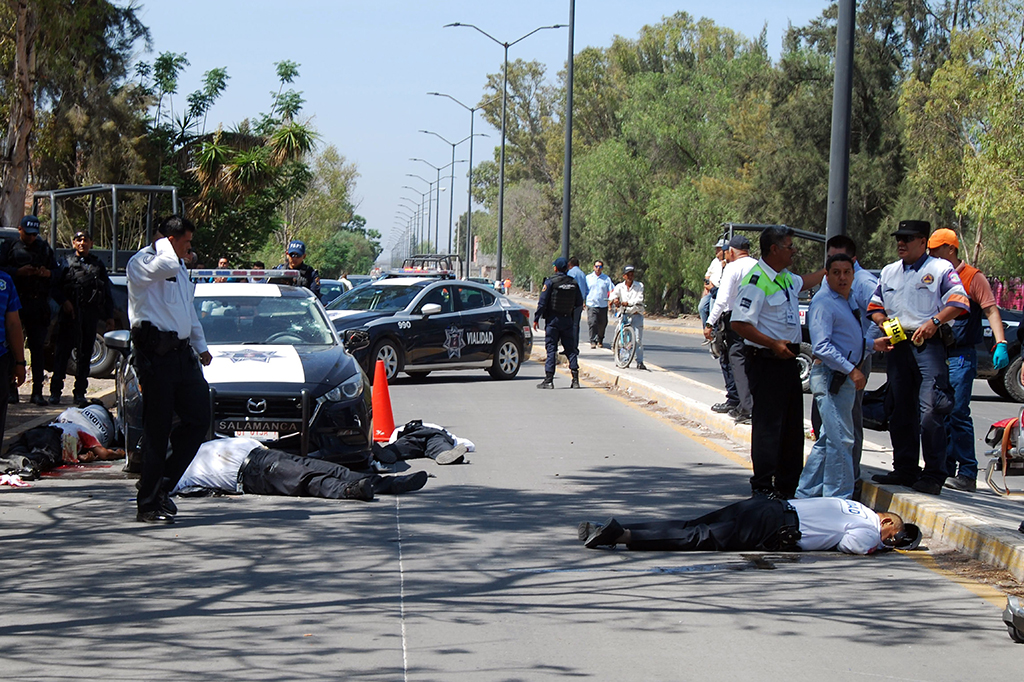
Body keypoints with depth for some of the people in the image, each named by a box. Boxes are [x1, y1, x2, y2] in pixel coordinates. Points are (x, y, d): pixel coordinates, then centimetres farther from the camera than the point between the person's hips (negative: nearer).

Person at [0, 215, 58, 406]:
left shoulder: (44, 248, 17)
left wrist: (47, 273, -6)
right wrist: (19, 272, -16)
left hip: (39, 304, 2)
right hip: (16, 302, -2)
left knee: (38, 347, 0)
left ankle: (37, 391, 1)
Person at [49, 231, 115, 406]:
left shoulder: (98, 265, 15)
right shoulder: (66, 264, 8)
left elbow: (107, 293, 15)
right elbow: (55, 286, 2)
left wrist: (109, 316, 10)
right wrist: (64, 301, -14)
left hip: (91, 313, 2)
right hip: (69, 313, -2)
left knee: (85, 354, 5)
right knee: (63, 351, -3)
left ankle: (80, 392, 11)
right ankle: (55, 391, 0)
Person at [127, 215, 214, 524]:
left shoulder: (180, 268, 23)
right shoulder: (140, 263, -6)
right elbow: (167, 266, -28)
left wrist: (201, 347, 26)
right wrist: (163, 245, -8)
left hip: (182, 353, 9)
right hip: (156, 355, -9)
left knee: (198, 419, 2)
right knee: (157, 430, -6)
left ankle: (162, 484, 13)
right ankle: (149, 506, -1)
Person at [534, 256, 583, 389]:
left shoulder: (550, 282, -10)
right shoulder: (573, 283, 3)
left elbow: (542, 302, -11)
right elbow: (579, 302, 8)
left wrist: (536, 319, -4)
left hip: (553, 319, -4)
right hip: (567, 319, 4)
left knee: (551, 348, 0)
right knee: (570, 348, 7)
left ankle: (549, 380, -3)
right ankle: (575, 379, 2)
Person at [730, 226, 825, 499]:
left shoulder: (786, 278, 13)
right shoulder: (756, 282, -17)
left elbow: (803, 283, 39)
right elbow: (739, 323, -22)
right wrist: (773, 344, -26)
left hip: (787, 359, 9)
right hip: (766, 361, -9)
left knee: (792, 424, 13)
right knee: (768, 424, -6)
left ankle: (789, 484, 22)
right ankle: (763, 486, -2)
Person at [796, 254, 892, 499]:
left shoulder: (848, 300, 17)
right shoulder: (823, 302, -14)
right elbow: (822, 346, -21)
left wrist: (873, 344, 15)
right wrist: (851, 370, -25)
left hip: (846, 377, 10)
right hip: (830, 376, -10)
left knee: (828, 438, 15)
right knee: (841, 440, -10)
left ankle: (807, 492, 23)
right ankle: (839, 499, -6)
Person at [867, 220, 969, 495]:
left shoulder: (940, 269, 2)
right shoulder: (889, 272, 20)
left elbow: (959, 302, -8)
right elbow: (875, 306, 23)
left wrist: (934, 322, -21)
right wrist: (884, 323, 2)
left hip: (929, 343, -6)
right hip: (898, 346, 6)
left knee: (930, 410, -13)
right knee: (901, 411, 9)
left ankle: (933, 474, -12)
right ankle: (904, 470, 17)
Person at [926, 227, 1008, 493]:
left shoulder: (973, 278, -3)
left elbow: (991, 311, -10)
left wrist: (1000, 344, -22)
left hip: (961, 356, -7)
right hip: (935, 355, 7)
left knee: (958, 413, -11)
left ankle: (968, 473, -8)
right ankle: (946, 468, 13)